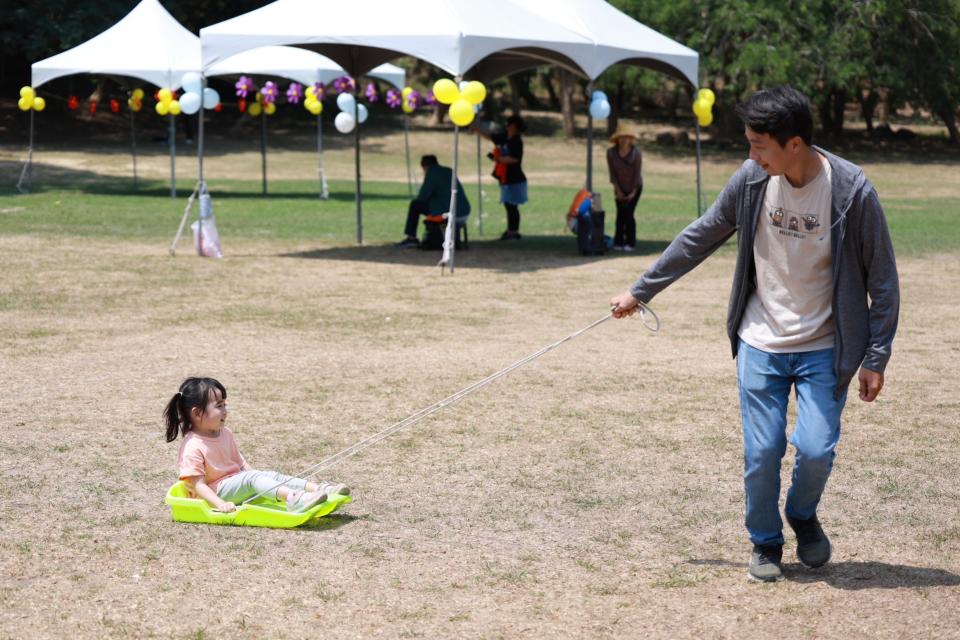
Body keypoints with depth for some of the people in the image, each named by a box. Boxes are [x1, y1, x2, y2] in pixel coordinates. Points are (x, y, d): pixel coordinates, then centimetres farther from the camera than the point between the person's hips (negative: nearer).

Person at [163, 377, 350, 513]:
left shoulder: (225, 434, 9)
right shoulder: (193, 447, -19)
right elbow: (197, 484, -22)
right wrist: (220, 504, -32)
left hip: (237, 482, 9)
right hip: (218, 491, -9)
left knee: (272, 476, -7)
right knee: (252, 478, -29)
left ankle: (320, 488, -20)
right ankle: (294, 498, -50)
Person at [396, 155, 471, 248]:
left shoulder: (432, 172, -3)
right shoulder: (449, 171, 20)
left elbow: (423, 196, -5)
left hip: (446, 212, -8)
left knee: (415, 205, 8)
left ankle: (411, 238, 12)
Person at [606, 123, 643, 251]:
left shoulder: (636, 153, -17)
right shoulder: (611, 152, -13)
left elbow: (637, 173, -13)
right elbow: (612, 173, -7)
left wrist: (633, 192, -12)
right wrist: (618, 190, -9)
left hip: (635, 187, -2)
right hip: (620, 188, 2)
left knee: (628, 213, -11)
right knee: (620, 214, -4)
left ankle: (630, 243, -4)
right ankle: (618, 242, 2)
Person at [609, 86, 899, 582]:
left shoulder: (852, 191, -16)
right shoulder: (751, 179, -7)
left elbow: (882, 279, -7)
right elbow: (699, 239, 7)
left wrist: (876, 358, -7)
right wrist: (641, 290, 12)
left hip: (824, 349, -2)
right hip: (760, 345, 2)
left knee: (815, 450, -10)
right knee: (762, 452, -1)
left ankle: (803, 515, 23)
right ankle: (765, 543, 23)